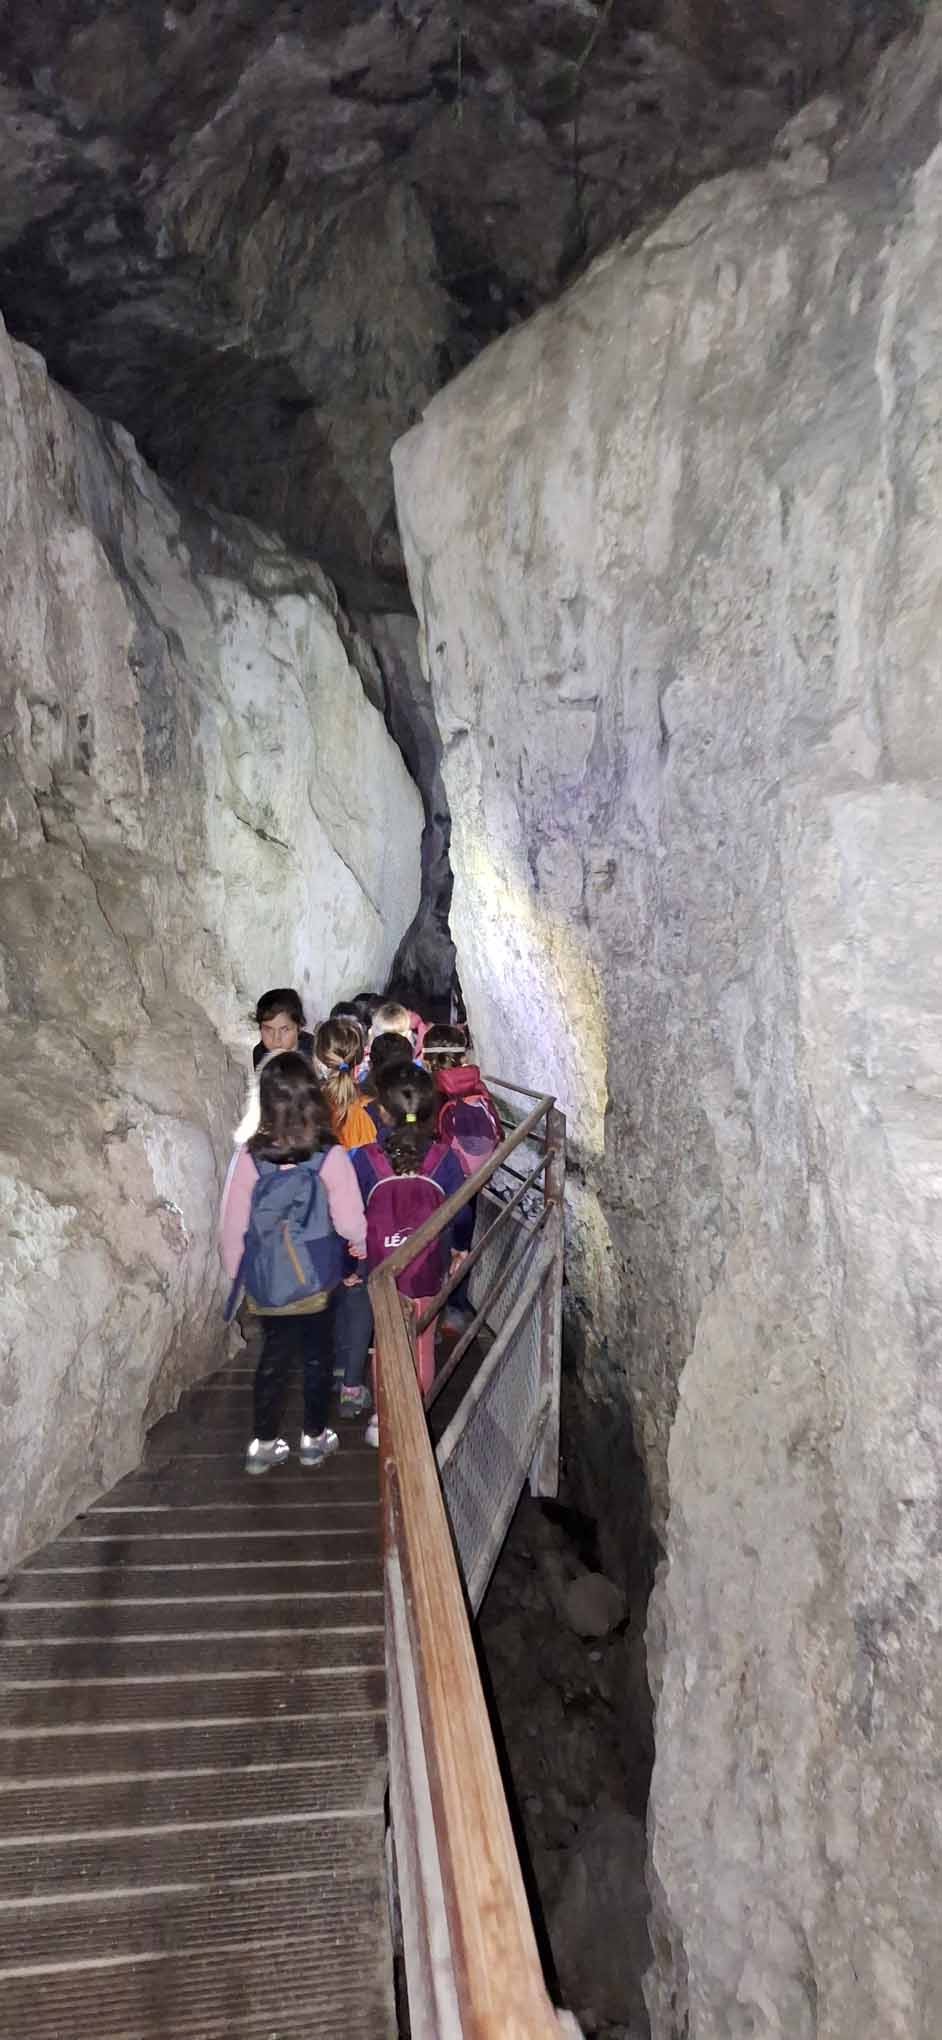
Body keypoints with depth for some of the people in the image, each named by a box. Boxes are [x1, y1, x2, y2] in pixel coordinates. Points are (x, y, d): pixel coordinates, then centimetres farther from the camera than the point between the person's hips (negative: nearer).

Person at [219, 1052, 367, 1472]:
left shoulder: (248, 1157, -15)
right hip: (316, 1280, -1)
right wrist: (362, 1247, 7)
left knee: (274, 1358, 19)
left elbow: (232, 1227, -7)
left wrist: (238, 1275, 9)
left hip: (266, 1284, 2)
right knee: (317, 1357, 19)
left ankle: (263, 1444, 29)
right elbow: (350, 1223, -15)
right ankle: (314, 1438, 33)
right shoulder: (330, 1157, -20)